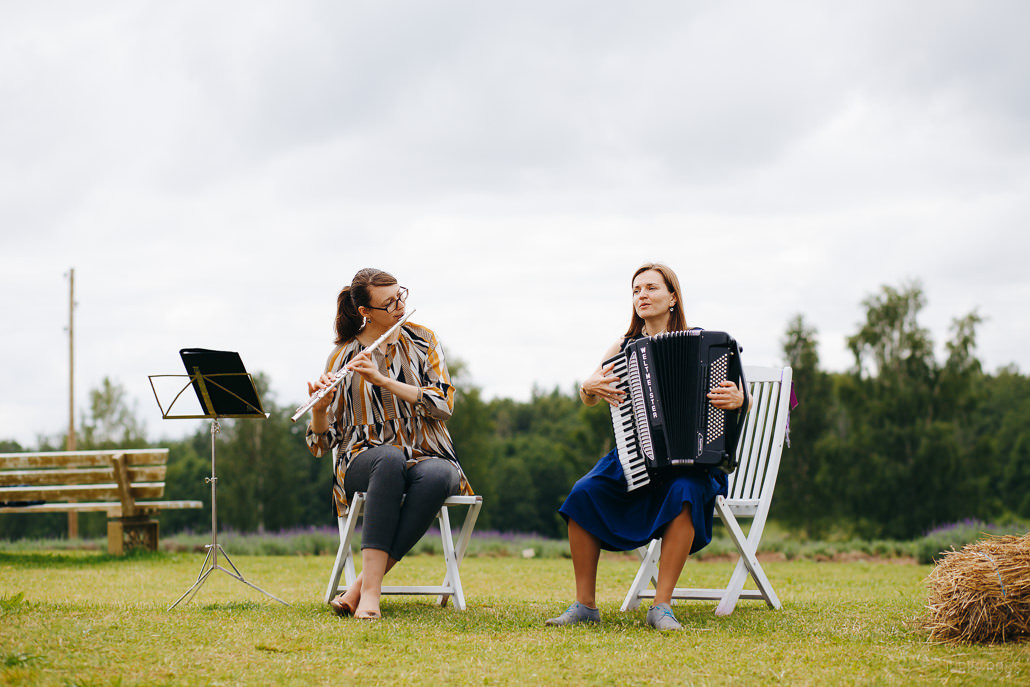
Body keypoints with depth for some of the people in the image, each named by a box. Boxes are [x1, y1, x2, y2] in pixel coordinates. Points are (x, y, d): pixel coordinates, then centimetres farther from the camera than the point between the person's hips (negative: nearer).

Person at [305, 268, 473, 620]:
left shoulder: (423, 341, 7)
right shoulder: (343, 356, 4)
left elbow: (443, 403, -8)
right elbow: (322, 443, 2)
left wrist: (383, 379, -18)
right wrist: (319, 408, -21)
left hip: (428, 457, 1)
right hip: (366, 462, -1)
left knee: (436, 475, -38)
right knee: (389, 457, -40)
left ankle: (362, 587, -36)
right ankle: (370, 592, -45)